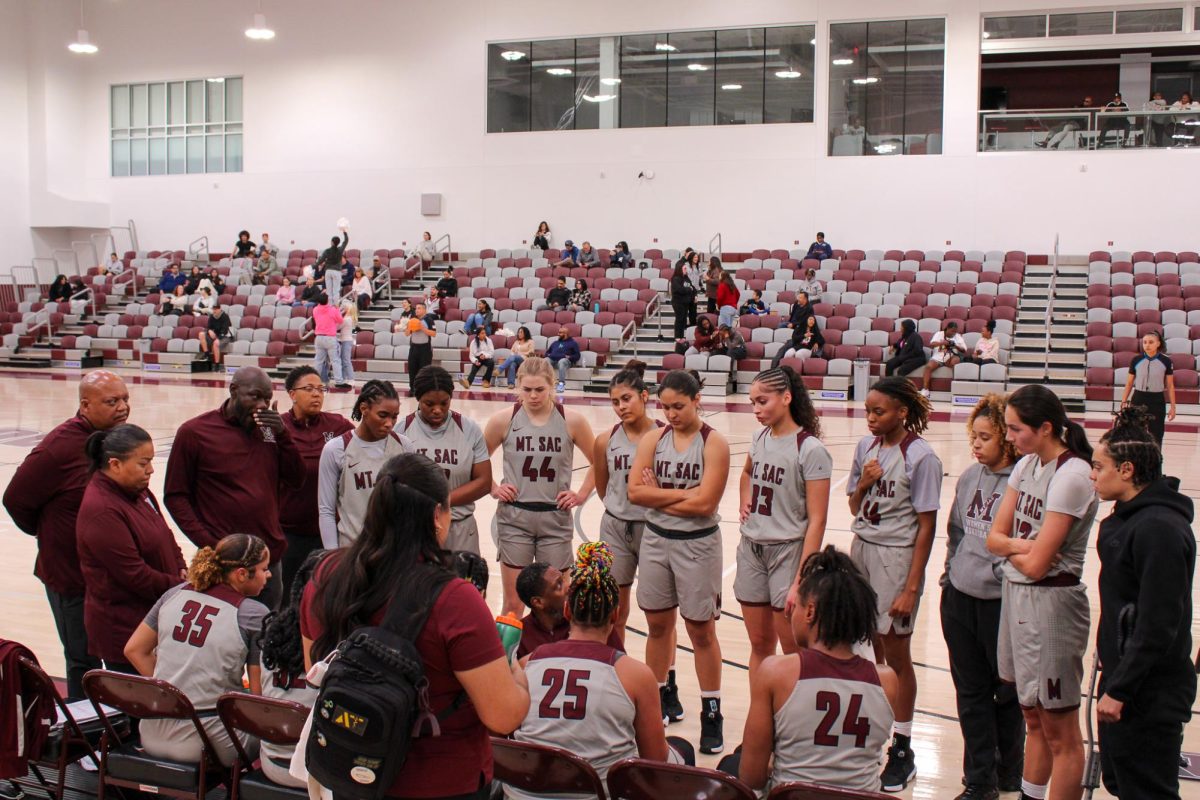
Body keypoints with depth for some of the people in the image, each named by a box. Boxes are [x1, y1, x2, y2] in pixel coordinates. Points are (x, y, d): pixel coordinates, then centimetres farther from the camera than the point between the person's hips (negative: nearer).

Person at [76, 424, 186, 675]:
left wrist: (181, 568, 0)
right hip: (123, 629, -9)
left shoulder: (137, 490, 7)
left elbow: (165, 536, 18)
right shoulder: (101, 511, -22)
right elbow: (135, 575, -22)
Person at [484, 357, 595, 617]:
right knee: (513, 604, 5)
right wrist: (493, 488, 0)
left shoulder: (571, 421, -4)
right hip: (514, 517, 0)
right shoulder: (504, 420, -4)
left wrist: (582, 494, 0)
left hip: (555, 518, 0)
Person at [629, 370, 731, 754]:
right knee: (658, 624, 14)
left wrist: (658, 496, -11)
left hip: (697, 544, -4)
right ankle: (659, 700, 29)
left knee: (701, 629, 4)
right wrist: (682, 493, -15)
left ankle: (711, 713, 14)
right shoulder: (653, 440, 1)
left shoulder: (714, 444, -11)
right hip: (656, 539, 4)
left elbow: (704, 503, -20)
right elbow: (635, 492, -9)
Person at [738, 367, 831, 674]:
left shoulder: (810, 450, -15)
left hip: (787, 552, -6)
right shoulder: (760, 438, 5)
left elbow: (816, 521, -16)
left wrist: (800, 580, -20)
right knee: (760, 645, 14)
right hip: (751, 549, 6)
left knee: (795, 650, 1)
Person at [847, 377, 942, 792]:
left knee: (896, 655, 4)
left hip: (896, 556, -5)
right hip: (862, 548, 5)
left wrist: (911, 588, -14)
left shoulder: (920, 457, -13)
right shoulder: (866, 446, 5)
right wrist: (863, 484, -9)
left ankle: (902, 750, 17)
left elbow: (926, 526, -13)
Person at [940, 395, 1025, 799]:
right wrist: (950, 573, 10)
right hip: (959, 599, 6)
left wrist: (999, 572, -14)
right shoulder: (969, 477, 5)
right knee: (970, 693, 12)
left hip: (1001, 603, -6)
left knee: (1008, 692, 12)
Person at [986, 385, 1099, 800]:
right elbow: (995, 537, 5)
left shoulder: (1071, 475, -19)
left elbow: (1036, 564, -21)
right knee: (1034, 719, 20)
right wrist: (1024, 545, -13)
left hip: (1051, 602, -8)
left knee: (1060, 731, 3)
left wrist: (1010, 548, -2)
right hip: (1016, 595, 8)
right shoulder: (1027, 465, 6)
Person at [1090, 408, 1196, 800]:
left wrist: (1119, 689, -21)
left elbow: (1158, 627, -25)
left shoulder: (1159, 529, -23)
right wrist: (1112, 677, 17)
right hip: (1123, 679, 10)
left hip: (1149, 694, -10)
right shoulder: (1130, 517, 8)